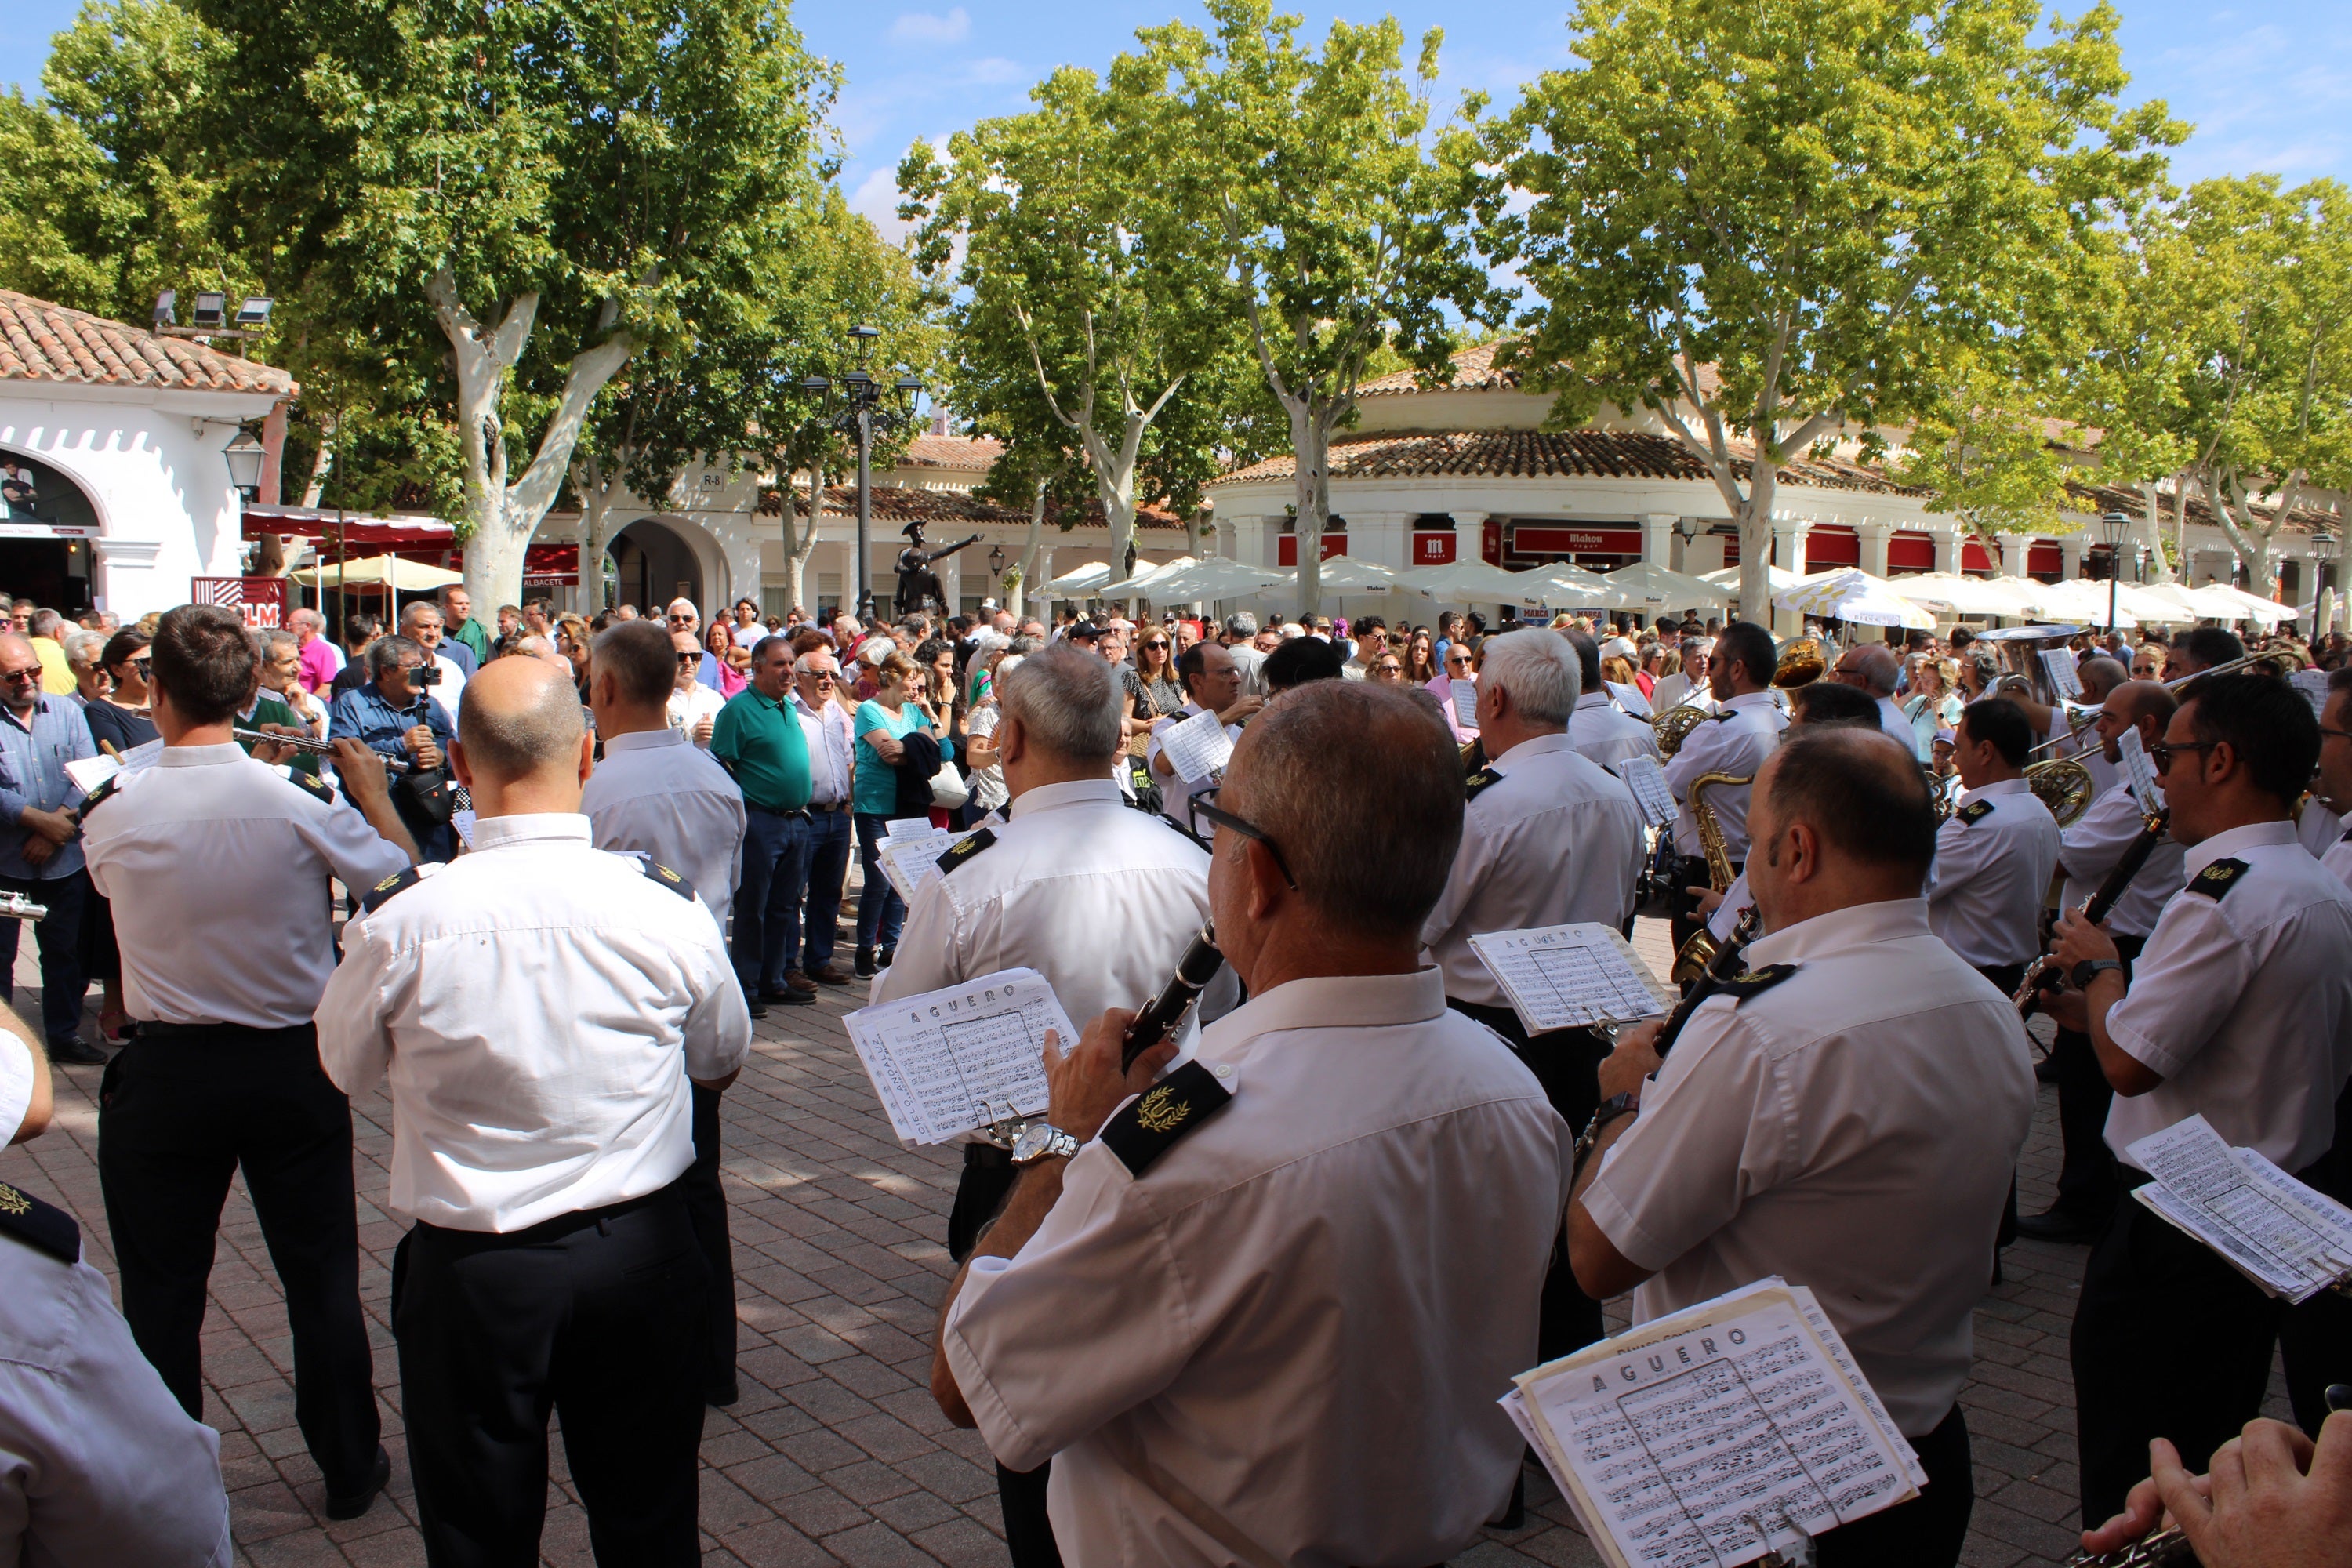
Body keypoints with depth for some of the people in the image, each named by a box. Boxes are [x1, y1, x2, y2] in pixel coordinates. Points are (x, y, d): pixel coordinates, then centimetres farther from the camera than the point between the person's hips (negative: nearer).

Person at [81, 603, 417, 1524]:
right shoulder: (299, 801, -16)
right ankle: (349, 1469, 28)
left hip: (165, 1076, 0)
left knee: (162, 1293, 15)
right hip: (293, 1065, 0)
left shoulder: (117, 810, -12)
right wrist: (367, 782, 12)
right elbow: (401, 869, -1)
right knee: (321, 1277, 14)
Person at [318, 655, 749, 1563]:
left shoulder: (399, 922, -18)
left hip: (469, 1269, -1)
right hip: (641, 1254, 1)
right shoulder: (667, 907, -15)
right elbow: (722, 1063, 3)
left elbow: (345, 1066, 3)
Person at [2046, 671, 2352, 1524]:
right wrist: (2109, 1007, 12)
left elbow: (2129, 1063, -26)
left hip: (2183, 1222, -9)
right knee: (2215, 1446, 22)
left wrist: (2098, 968, -8)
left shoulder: (2223, 897, -25)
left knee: (2129, 1480, 5)